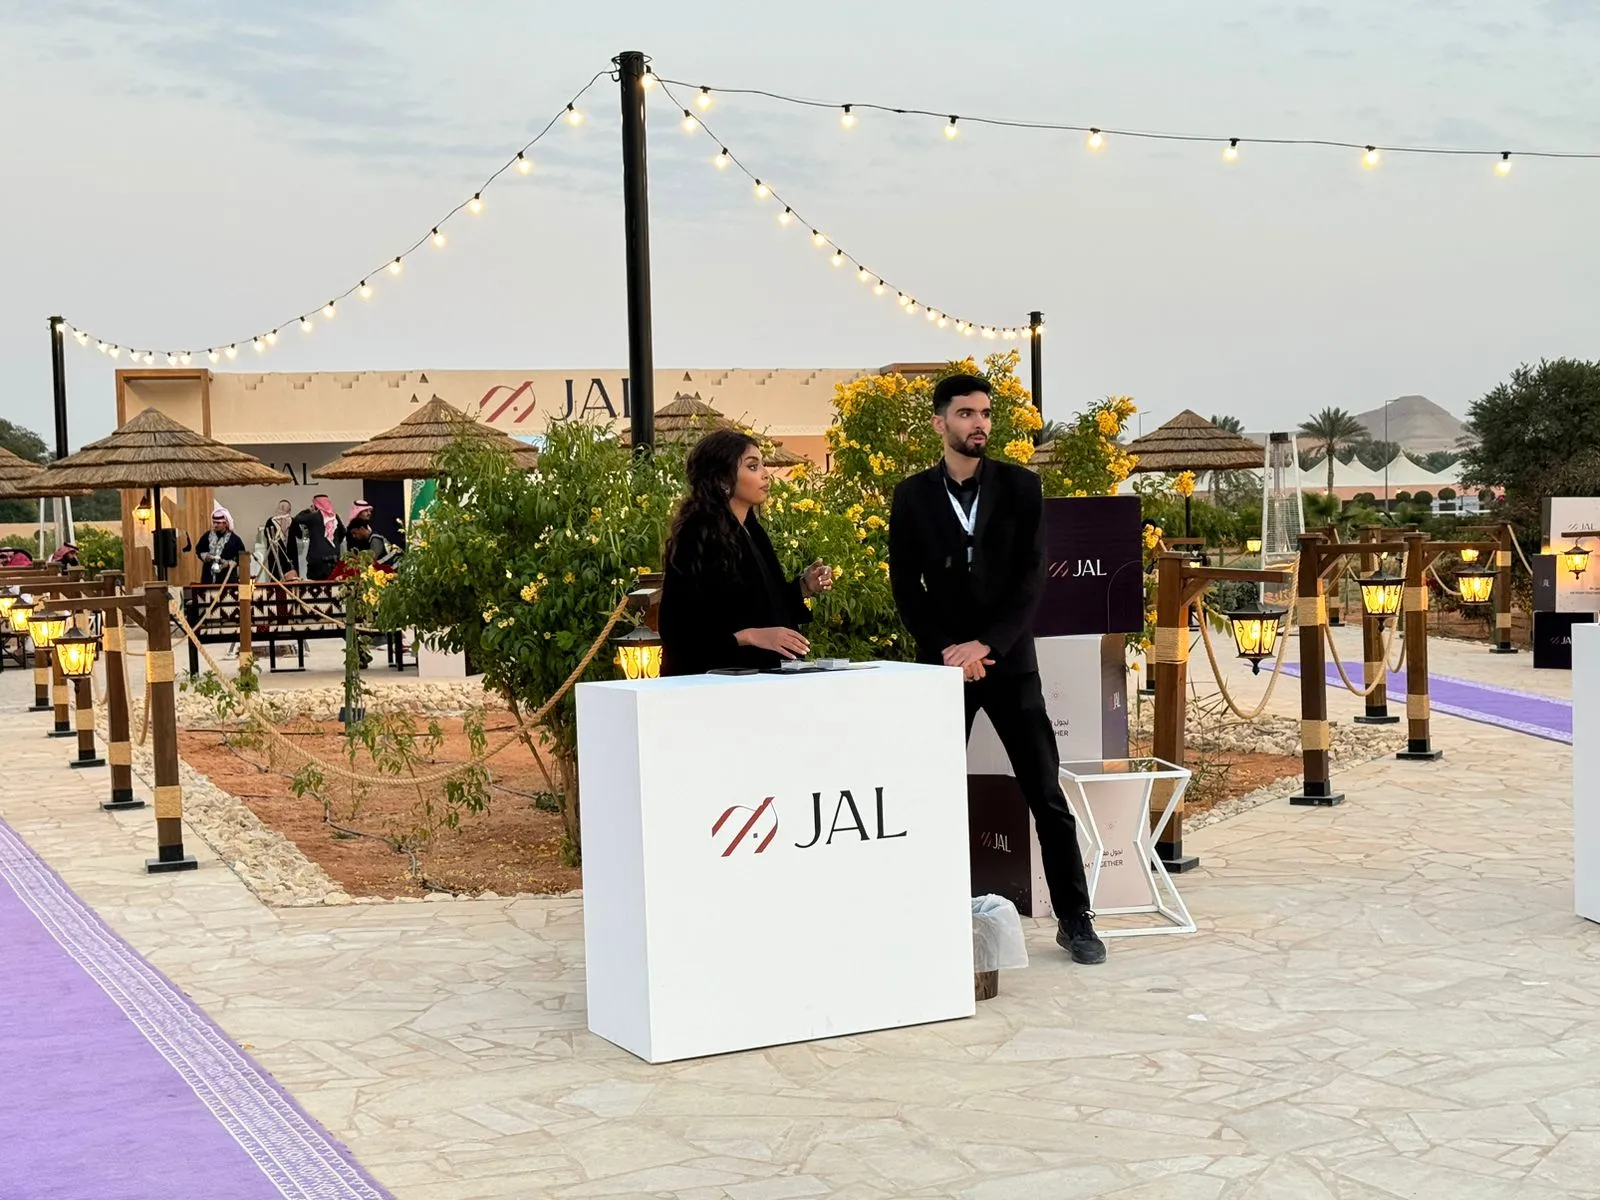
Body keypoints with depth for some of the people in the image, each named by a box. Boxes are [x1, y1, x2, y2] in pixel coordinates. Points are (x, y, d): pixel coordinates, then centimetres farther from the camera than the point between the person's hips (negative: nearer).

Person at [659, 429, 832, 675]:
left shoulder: (754, 533, 10)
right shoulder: (696, 539, -13)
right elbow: (677, 629, -17)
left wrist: (804, 587, 4)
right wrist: (749, 636, -22)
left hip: (763, 675, 7)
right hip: (715, 679, -7)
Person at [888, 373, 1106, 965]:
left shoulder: (1020, 487, 2)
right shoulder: (912, 496, 3)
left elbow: (1030, 576, -3)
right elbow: (905, 587, 2)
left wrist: (986, 645, -13)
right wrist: (947, 649, -9)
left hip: (1010, 659, 0)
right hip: (944, 662, 0)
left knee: (1047, 793, 0)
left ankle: (1075, 918, 7)